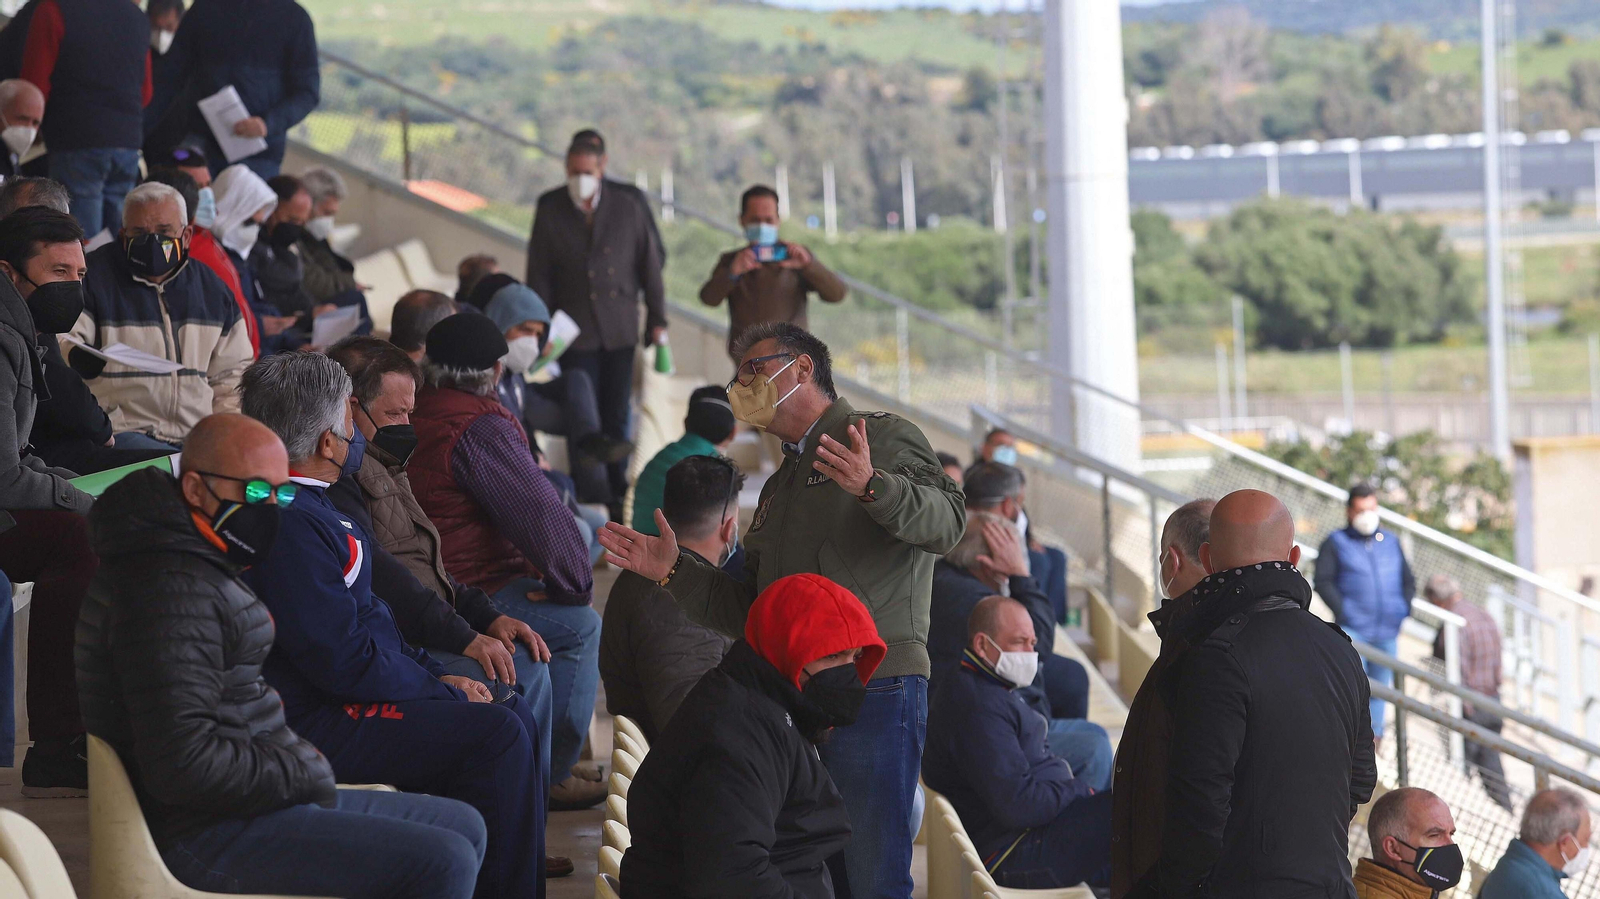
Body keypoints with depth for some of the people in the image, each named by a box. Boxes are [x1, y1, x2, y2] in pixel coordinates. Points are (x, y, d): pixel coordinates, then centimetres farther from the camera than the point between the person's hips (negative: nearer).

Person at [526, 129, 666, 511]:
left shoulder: (628, 203, -1)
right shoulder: (550, 207, -1)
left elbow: (650, 261, 4)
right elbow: (538, 274, 2)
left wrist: (657, 319, 3)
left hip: (619, 329, 1)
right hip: (575, 332, -1)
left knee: (616, 417, 7)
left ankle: (617, 496, 19)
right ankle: (588, 498, 3)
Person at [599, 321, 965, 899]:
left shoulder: (882, 438, 3)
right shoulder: (779, 488, 28)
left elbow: (945, 520, -16)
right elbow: (749, 612, 26)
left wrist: (873, 485, -33)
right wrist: (674, 570, 15)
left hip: (876, 687, -7)